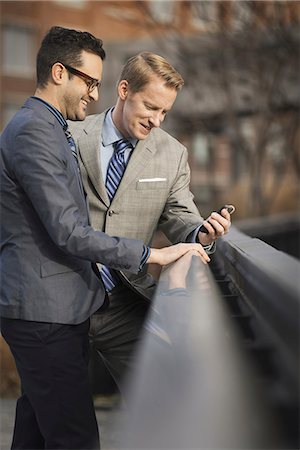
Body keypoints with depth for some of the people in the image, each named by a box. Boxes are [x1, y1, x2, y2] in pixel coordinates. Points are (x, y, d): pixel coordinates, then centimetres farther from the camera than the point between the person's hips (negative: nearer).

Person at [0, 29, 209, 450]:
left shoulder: (48, 129, 18)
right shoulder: (34, 131, -16)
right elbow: (67, 233, -20)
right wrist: (151, 254, -15)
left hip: (47, 306, 11)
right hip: (44, 309, -11)